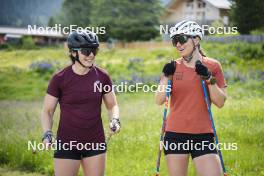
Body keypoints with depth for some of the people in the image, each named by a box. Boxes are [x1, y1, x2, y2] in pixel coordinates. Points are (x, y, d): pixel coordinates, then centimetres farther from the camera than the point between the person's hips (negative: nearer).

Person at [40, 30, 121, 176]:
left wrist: (115, 120, -9)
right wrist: (47, 134, -16)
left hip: (95, 143, 2)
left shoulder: (102, 76, -1)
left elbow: (112, 105, 11)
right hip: (67, 144, -2)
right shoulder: (60, 79, -7)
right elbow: (47, 111, 0)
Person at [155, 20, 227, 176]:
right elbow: (159, 101, -1)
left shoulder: (212, 66, 2)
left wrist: (209, 79, -14)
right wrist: (166, 77, -13)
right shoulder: (173, 67, 4)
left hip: (203, 134, -1)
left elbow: (220, 102, -2)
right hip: (175, 134, 1)